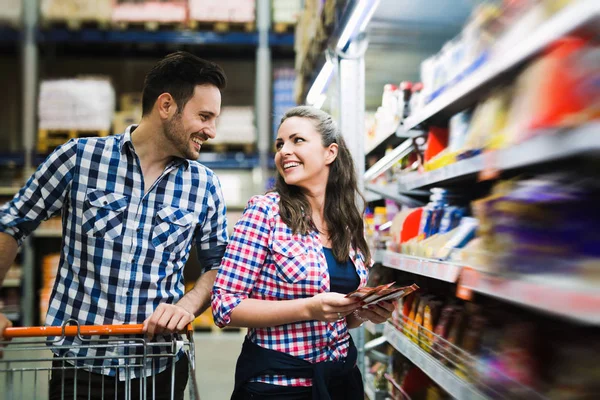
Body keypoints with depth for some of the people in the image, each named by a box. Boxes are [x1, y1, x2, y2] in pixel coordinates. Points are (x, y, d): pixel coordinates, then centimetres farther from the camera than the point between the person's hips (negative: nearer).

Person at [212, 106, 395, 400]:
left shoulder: (347, 224, 4)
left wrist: (364, 312, -7)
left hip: (342, 376, 5)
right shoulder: (265, 211, -11)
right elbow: (225, 305, -15)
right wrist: (308, 308, -25)